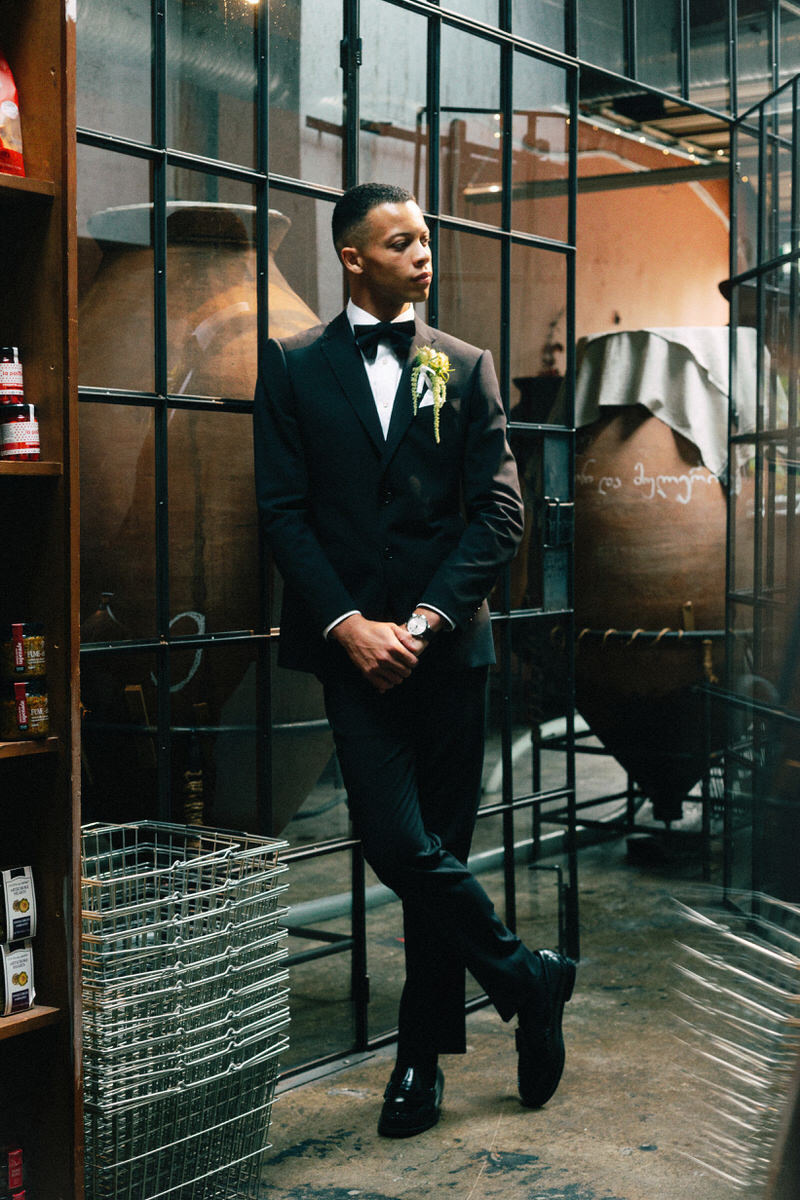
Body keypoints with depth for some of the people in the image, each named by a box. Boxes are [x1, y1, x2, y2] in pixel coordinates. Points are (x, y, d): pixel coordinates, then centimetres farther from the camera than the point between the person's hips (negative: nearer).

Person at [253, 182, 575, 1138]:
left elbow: (498, 512, 3)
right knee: (399, 846, -12)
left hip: (447, 645, 2)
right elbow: (283, 511, 0)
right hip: (352, 643, -1)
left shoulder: (466, 368, 10)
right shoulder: (293, 368, 7)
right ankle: (527, 979, 11)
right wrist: (348, 624, -11)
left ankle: (422, 1054, 21)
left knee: (439, 850, 6)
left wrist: (426, 619, -9)